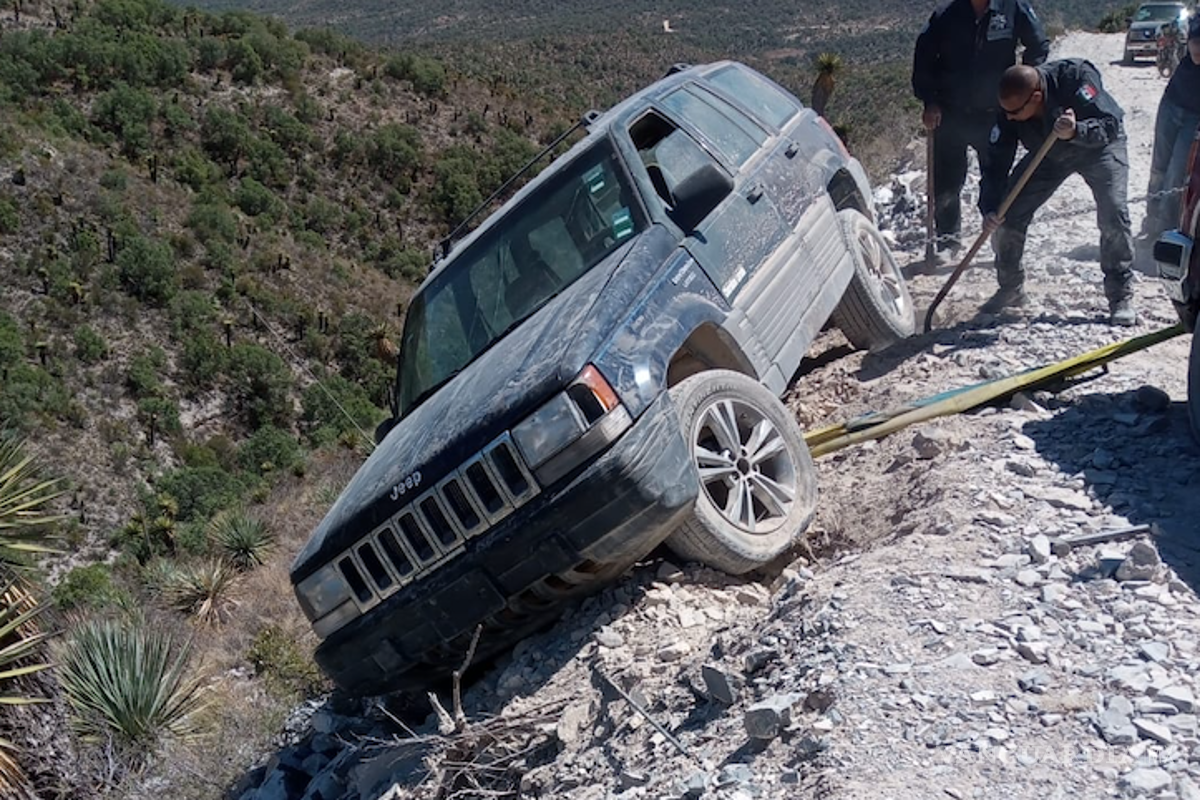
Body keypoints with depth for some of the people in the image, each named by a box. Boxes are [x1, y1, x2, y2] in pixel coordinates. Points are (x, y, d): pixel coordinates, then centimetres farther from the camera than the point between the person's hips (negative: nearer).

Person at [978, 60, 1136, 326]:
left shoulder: (1075, 76, -37)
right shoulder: (1009, 110, -26)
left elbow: (1110, 126, -36)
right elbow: (996, 162, -23)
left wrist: (1076, 131, -56)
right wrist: (989, 209, -34)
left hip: (1100, 146, -3)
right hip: (1048, 154, 3)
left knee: (1113, 216, -20)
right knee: (1006, 214, -8)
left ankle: (1121, 297, -4)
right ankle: (1011, 289, 12)